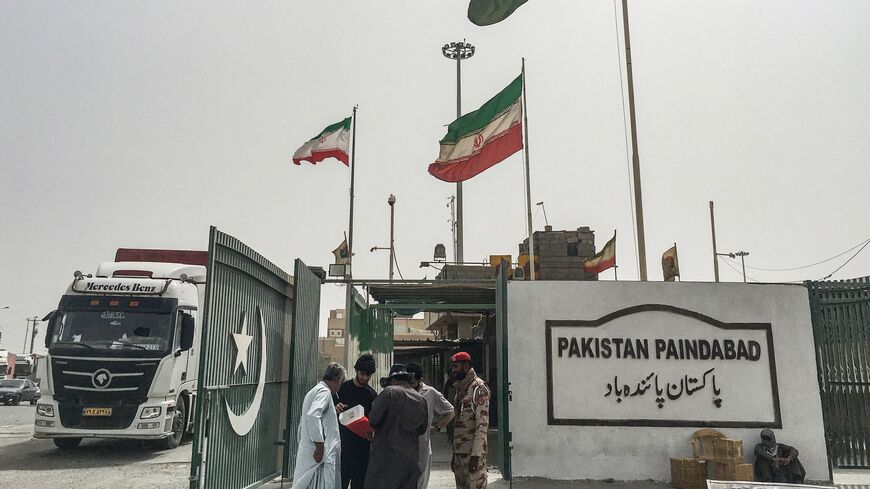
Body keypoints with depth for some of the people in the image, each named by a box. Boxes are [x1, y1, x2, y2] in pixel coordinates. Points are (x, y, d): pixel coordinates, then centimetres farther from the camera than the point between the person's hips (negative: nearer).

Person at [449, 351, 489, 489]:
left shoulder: (478, 387, -9)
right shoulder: (460, 389, 16)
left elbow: (482, 424, -16)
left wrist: (476, 454, -20)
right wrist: (454, 454, 17)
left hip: (473, 452, -8)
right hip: (459, 452, 8)